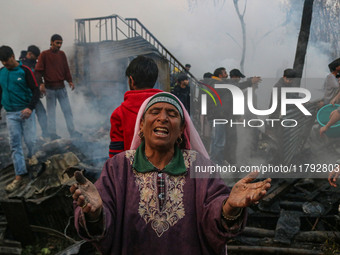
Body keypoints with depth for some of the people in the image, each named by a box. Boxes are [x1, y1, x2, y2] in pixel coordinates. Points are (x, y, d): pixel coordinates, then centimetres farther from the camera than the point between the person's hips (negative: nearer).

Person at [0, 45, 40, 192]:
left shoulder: (24, 70, -6)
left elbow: (35, 91, -9)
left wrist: (30, 107, -23)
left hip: (26, 112, -3)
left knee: (30, 141, -3)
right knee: (15, 145, 1)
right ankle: (19, 177, 4)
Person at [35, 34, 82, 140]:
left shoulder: (62, 54, 11)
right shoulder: (44, 55, -3)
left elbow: (66, 69, 16)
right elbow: (38, 70, -7)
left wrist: (69, 81, 4)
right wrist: (41, 83, -18)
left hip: (61, 87, 4)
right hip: (50, 88, -4)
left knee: (67, 110, 3)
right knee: (51, 112, 3)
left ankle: (72, 132, 7)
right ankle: (52, 134, 8)